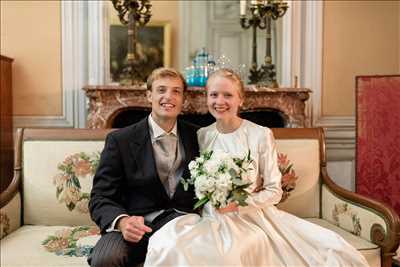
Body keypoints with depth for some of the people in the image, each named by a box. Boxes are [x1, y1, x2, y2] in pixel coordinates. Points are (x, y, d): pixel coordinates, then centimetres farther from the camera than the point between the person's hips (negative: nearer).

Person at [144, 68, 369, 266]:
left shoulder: (261, 135, -3)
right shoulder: (201, 136, 7)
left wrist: (238, 204, -15)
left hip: (254, 216, 0)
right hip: (214, 217, 1)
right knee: (170, 247, -34)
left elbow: (274, 192, -1)